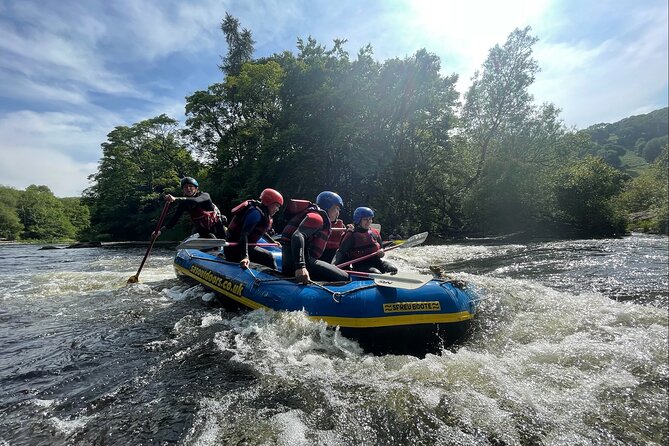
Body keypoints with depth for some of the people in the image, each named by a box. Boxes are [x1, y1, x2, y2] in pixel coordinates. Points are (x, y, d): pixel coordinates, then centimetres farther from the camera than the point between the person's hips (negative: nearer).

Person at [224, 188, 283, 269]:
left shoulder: (264, 214, 12)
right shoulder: (256, 212, -18)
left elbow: (261, 232, 30)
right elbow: (244, 234, -28)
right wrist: (245, 256, -39)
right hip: (235, 248, -11)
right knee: (268, 257, -16)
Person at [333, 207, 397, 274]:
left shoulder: (375, 233, 13)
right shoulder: (351, 235, -2)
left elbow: (381, 247, 25)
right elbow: (341, 252, -5)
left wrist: (381, 252, -1)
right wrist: (333, 265, -21)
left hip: (376, 261, 5)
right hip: (360, 265, -5)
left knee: (393, 269, -21)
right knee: (377, 274, -32)